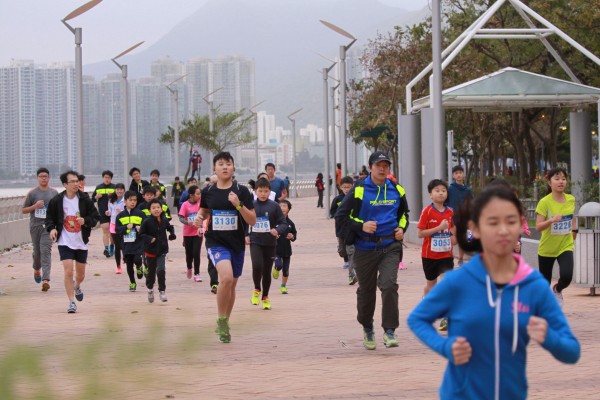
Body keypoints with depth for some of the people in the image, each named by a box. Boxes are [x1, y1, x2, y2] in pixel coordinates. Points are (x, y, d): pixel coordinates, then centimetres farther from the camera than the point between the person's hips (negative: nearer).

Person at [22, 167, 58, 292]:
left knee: (46, 251, -13)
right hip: (35, 225, 1)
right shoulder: (32, 193, 0)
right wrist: (35, 206, -13)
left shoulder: (54, 193, 6)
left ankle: (45, 279, -22)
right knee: (37, 251, 11)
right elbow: (23, 210, 2)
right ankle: (37, 270, 44)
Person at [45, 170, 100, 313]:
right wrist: (51, 228, -15)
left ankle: (77, 286, 49)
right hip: (65, 242, -2)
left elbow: (96, 217, 0)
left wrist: (85, 221, -19)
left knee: (81, 274, 13)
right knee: (68, 272, -14)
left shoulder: (85, 200, -5)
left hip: (81, 242, 2)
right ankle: (71, 302, -3)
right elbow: (49, 218, 4)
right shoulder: (57, 201, -6)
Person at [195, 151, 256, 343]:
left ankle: (224, 323, 35)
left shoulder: (242, 191, -5)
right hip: (216, 242, -2)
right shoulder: (208, 191, -1)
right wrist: (199, 218, -4)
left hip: (237, 243, 2)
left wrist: (239, 205, -22)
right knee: (226, 277, -26)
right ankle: (221, 321, -8)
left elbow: (252, 221, -7)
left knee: (232, 285, 13)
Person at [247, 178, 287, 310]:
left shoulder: (274, 206, -2)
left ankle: (265, 297, 25)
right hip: (255, 242, 0)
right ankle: (257, 290, 5)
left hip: (270, 243, 0)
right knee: (257, 266, -20)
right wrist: (245, 235, 1)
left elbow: (283, 223, -1)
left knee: (267, 271, 7)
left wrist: (277, 230, -20)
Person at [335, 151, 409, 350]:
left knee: (389, 285, -17)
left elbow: (404, 212, 25)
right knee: (366, 290, 10)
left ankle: (389, 331, -13)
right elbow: (341, 215, -3)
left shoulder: (397, 190, 7)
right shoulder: (359, 190, -4)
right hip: (365, 249, -1)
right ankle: (367, 330, 32)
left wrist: (402, 228, 5)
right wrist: (361, 226, -16)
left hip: (390, 246, 1)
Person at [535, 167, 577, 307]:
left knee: (566, 276, -20)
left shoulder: (571, 200, -2)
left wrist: (574, 232, 20)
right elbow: (538, 227, -20)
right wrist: (552, 220, -36)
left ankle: (557, 290, 15)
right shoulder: (545, 202, -15)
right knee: (545, 282, 7)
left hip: (566, 246, 2)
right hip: (546, 248, -2)